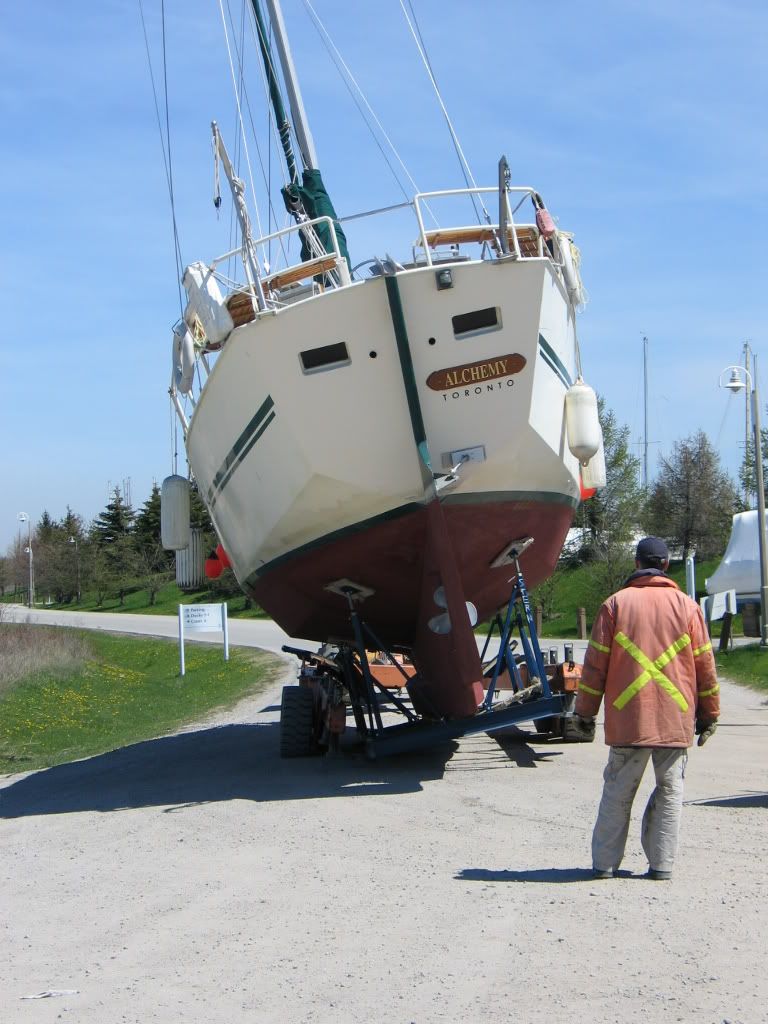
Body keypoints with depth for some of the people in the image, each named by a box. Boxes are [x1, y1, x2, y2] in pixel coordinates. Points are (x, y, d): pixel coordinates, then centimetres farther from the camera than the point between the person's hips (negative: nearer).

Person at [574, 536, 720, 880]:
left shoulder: (616, 604, 1)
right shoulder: (686, 606, 3)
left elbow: (596, 662, 2)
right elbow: (704, 664, 6)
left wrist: (585, 710, 9)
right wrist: (709, 714, 15)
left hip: (628, 719, 0)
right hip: (676, 719, 0)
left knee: (618, 791, 7)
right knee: (669, 791, 8)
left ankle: (605, 862, 10)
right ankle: (662, 864, 7)